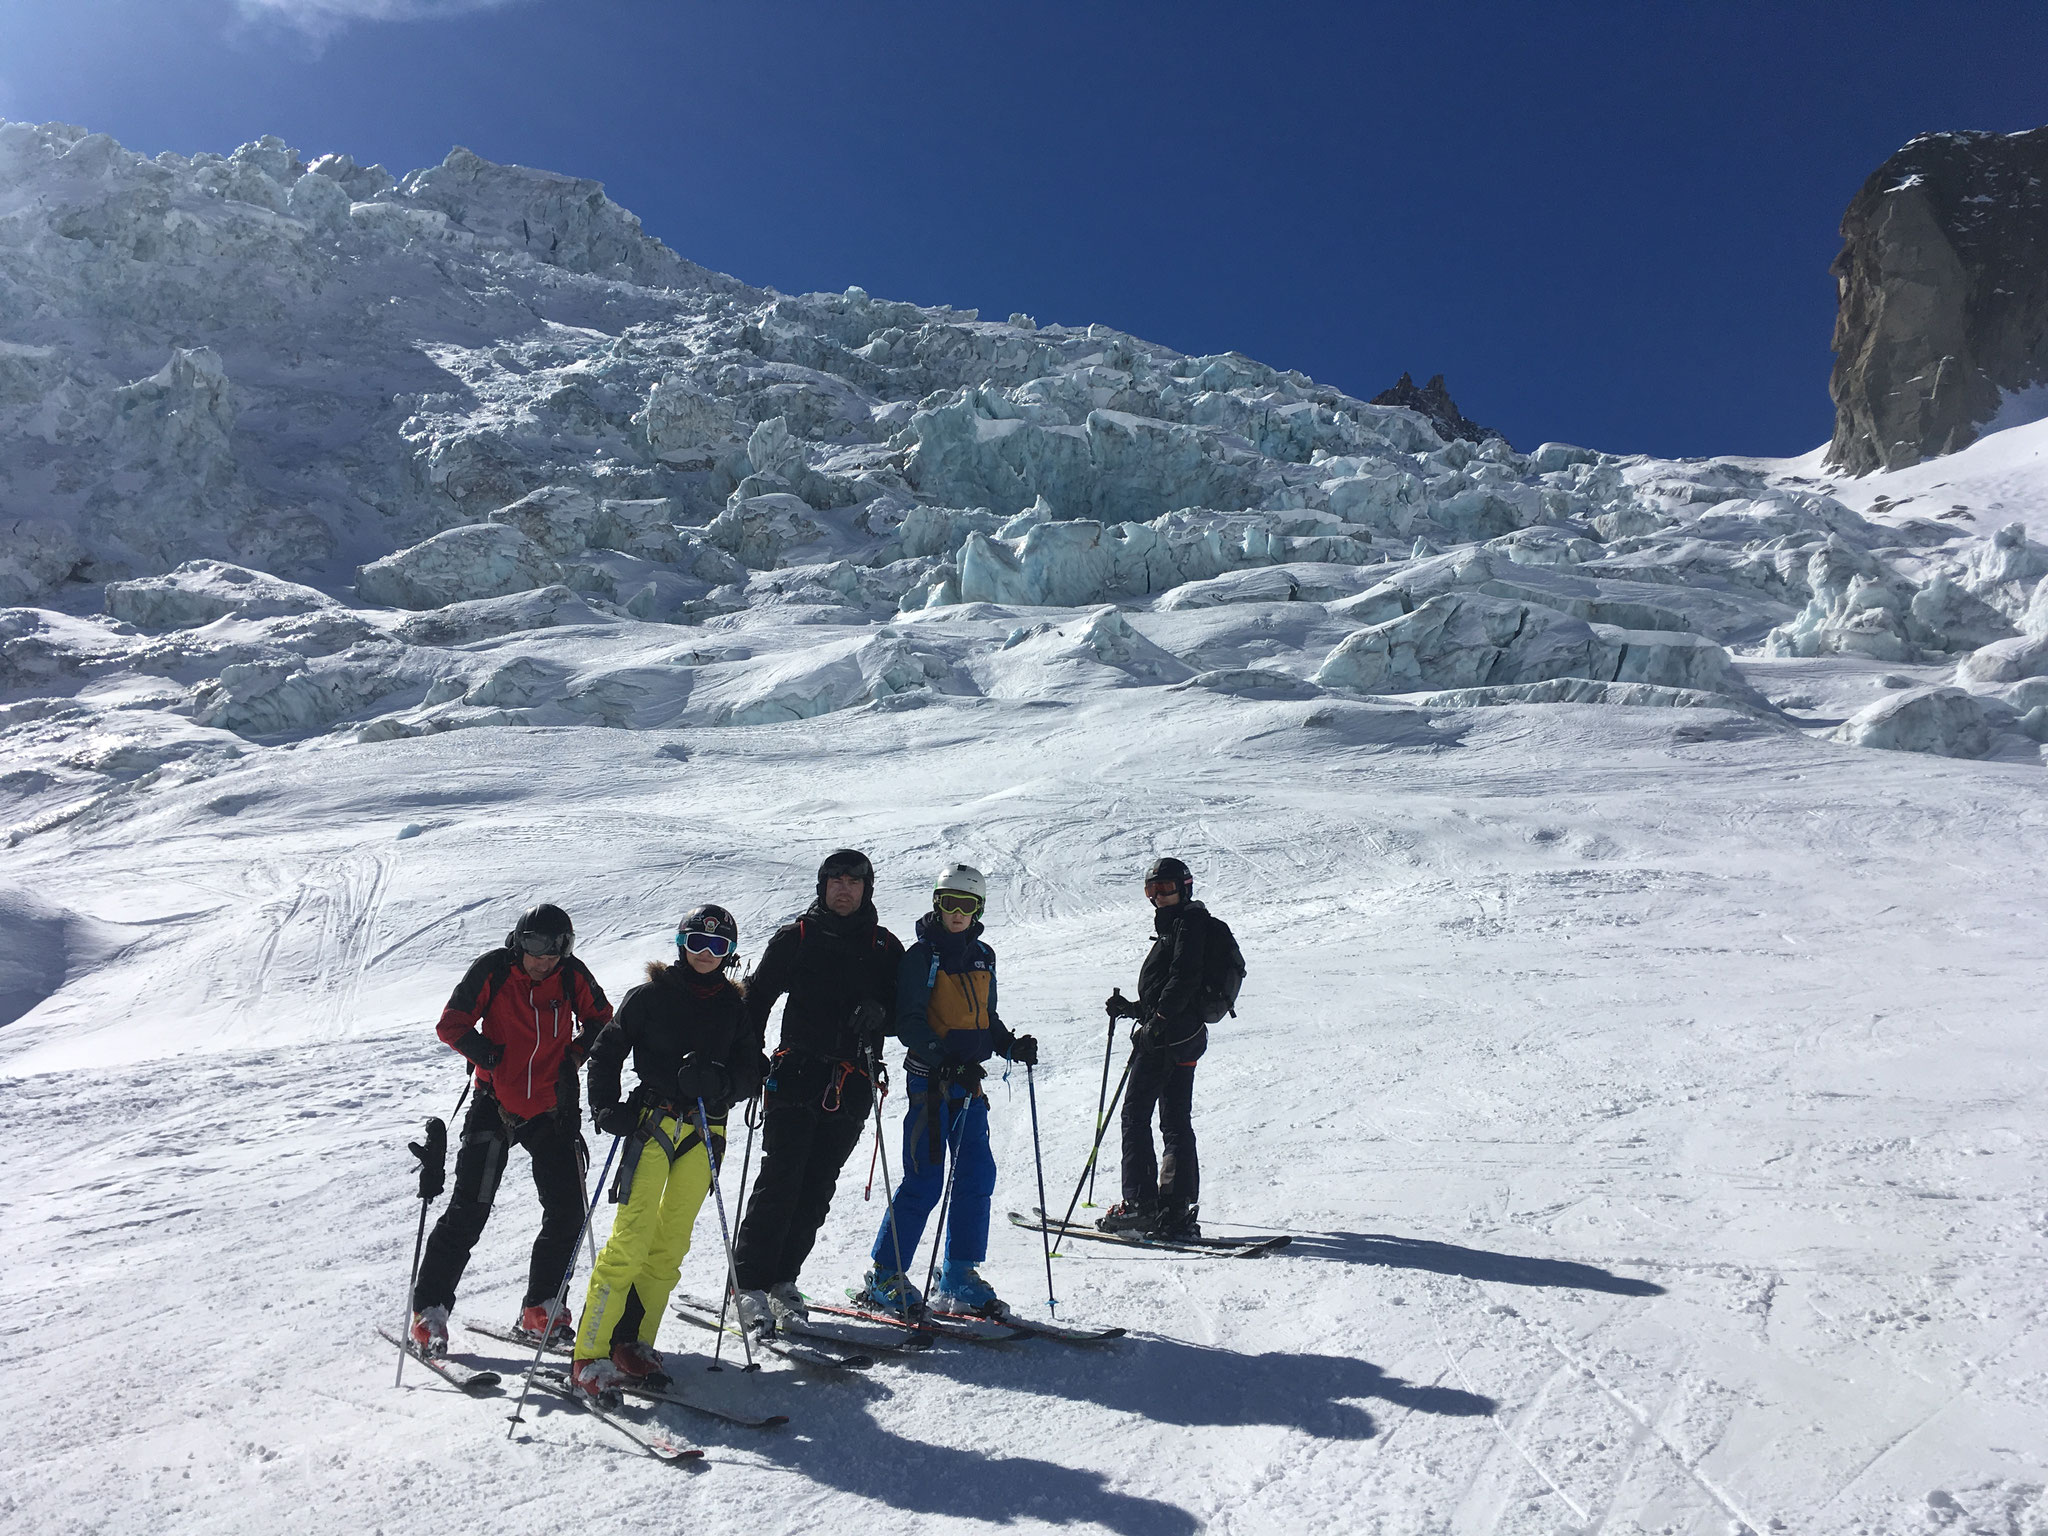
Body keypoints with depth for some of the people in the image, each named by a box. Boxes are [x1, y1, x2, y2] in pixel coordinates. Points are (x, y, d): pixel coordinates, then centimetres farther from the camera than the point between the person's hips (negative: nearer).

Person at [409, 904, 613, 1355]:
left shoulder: (572, 975, -5)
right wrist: (485, 1052, -17)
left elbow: (601, 1021, 10)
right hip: (496, 1104, -2)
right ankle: (429, 1309, 8)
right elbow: (451, 1024, -6)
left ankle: (541, 1308, 18)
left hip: (552, 1109, 3)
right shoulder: (492, 969, -11)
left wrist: (575, 1053, -5)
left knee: (567, 1211, 2)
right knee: (469, 1211, -6)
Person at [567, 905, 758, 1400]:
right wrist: (606, 1109, -7)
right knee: (632, 1238, -12)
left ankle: (632, 1343, 15)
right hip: (653, 1121, -4)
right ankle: (590, 1354, -7)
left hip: (705, 1131, 4)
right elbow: (605, 1053, 6)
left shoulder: (734, 1007, 12)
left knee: (670, 1243, 3)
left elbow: (751, 1073, 9)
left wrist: (719, 1083, -12)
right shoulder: (649, 996, 3)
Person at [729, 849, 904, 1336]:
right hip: (796, 1074, -2)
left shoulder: (886, 948, 12)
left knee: (817, 1188, 6)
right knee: (780, 1180, -10)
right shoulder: (795, 938, 6)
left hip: (851, 1086, 3)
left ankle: (783, 1280, 18)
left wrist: (879, 1012, -10)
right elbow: (756, 998, 7)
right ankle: (751, 1285, -3)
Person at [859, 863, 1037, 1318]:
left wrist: (1012, 1046, 3)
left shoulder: (982, 957, 13)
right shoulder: (921, 956, -6)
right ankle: (884, 1276, 6)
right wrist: (946, 1059, -24)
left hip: (968, 1081, 6)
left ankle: (959, 1275, 17)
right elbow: (909, 1023, -12)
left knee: (978, 1174, 4)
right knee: (925, 1179, -7)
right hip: (929, 1079, -6)